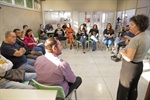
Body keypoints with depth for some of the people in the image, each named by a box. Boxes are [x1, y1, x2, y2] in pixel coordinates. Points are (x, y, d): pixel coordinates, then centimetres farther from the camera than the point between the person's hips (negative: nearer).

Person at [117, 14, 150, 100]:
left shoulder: (135, 39, -26)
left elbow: (128, 58, -30)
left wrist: (122, 52, -11)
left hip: (130, 67, -9)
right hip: (139, 65, 9)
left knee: (124, 88, 10)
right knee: (133, 88, 24)